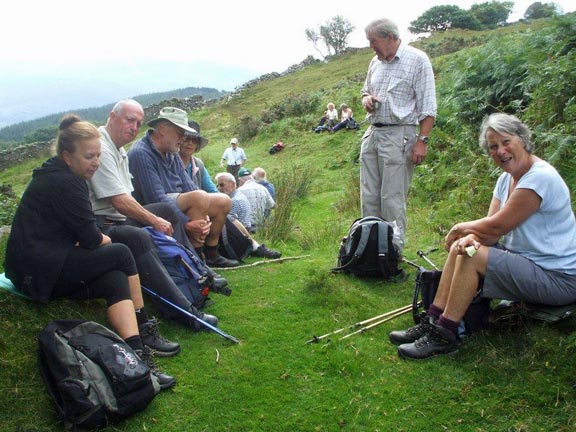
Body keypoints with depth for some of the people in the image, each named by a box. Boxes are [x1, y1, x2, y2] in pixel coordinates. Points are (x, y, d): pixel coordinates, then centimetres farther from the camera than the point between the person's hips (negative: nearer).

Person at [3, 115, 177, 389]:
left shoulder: (55, 175, 15)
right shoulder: (64, 183, -17)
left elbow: (79, 232, 16)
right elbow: (91, 239, -15)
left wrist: (97, 241, -4)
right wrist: (107, 241, 6)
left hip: (43, 264, 9)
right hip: (38, 272, -9)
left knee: (116, 281, -9)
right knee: (121, 254, -12)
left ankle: (137, 356, -17)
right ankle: (145, 331, -3)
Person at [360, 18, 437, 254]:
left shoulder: (417, 60, -5)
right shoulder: (375, 63, 15)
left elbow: (427, 106, -9)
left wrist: (422, 141, -15)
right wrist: (366, 99, 6)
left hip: (398, 136, -7)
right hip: (371, 134, 7)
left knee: (392, 198, -5)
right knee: (369, 196, 8)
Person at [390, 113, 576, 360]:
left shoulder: (540, 177, -21)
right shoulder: (507, 178, 8)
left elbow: (498, 226, -22)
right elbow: (490, 233, 1)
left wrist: (461, 228, -5)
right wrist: (470, 237, -21)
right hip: (526, 259, 9)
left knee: (472, 256, -22)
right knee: (461, 247, 0)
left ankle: (444, 335, -13)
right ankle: (431, 322, 0)